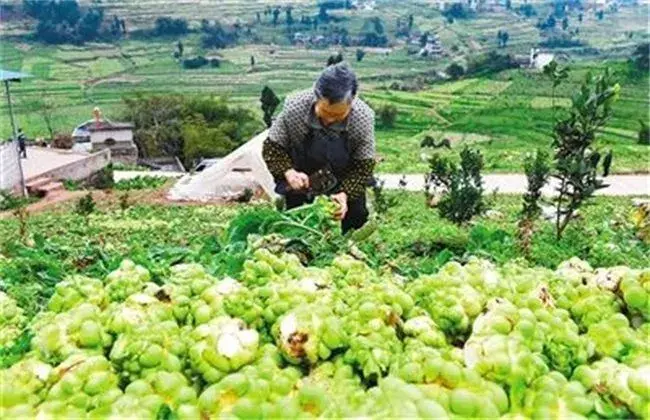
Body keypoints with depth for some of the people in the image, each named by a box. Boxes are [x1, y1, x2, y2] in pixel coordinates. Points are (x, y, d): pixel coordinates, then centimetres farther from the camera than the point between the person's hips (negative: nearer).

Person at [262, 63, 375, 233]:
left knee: (357, 216, -4)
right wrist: (288, 172, -36)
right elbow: (272, 148, -17)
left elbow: (364, 165, -18)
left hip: (343, 180, 1)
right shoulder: (294, 108, -30)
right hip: (301, 177, 0)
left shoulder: (363, 118, -29)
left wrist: (345, 194, -35)